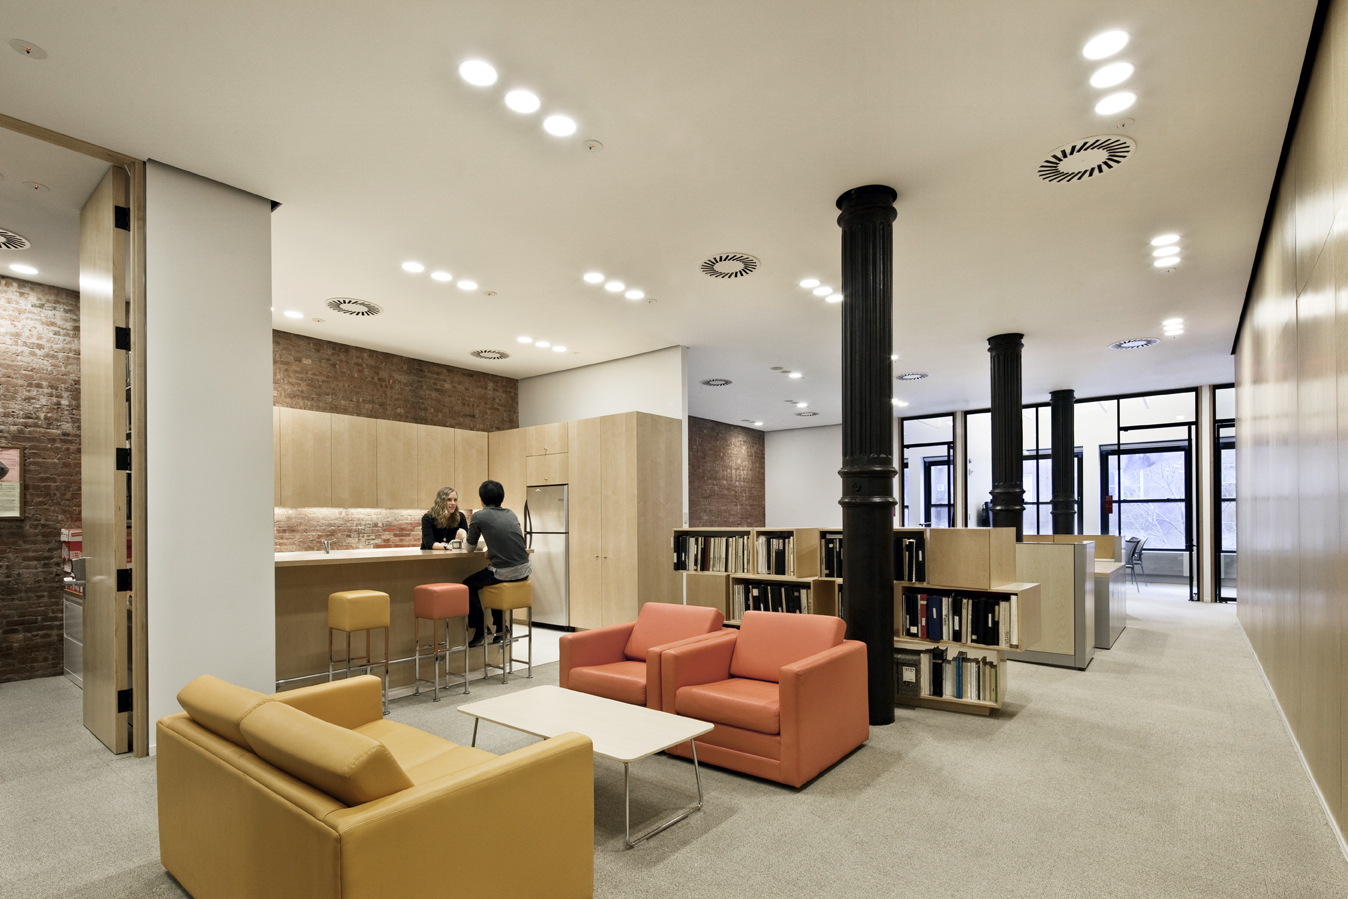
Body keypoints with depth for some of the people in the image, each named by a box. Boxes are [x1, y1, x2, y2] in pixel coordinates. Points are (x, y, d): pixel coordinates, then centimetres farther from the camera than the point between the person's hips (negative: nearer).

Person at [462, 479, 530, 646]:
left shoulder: (479, 516, -1)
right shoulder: (511, 514, 13)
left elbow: (470, 547, 10)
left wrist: (465, 537, 31)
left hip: (503, 572, -6)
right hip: (523, 571, 6)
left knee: (468, 586, 20)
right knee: (494, 580, 35)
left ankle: (480, 631, 16)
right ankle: (500, 627, 35)